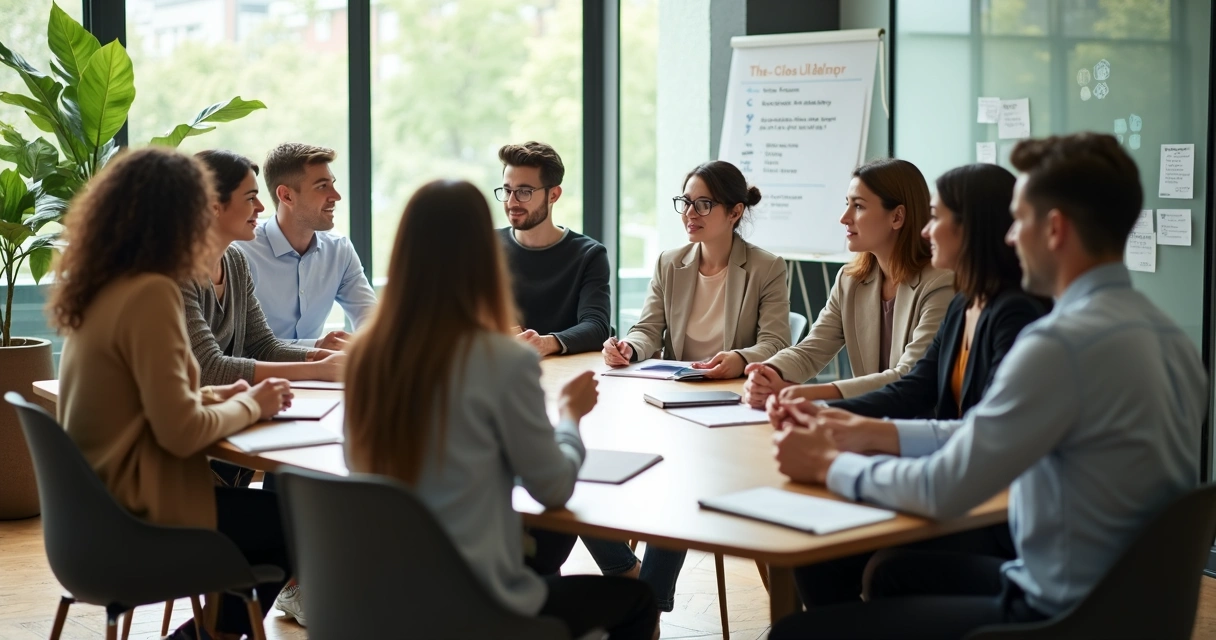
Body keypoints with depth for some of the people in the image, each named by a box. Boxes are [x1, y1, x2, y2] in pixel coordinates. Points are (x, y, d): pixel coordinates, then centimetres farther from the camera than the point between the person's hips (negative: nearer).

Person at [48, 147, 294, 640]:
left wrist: (217, 396, 7)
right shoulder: (150, 294, -20)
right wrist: (250, 405, -6)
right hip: (136, 509, -9)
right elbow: (181, 432, -23)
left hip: (98, 497, 9)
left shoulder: (101, 288, 7)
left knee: (268, 508, 17)